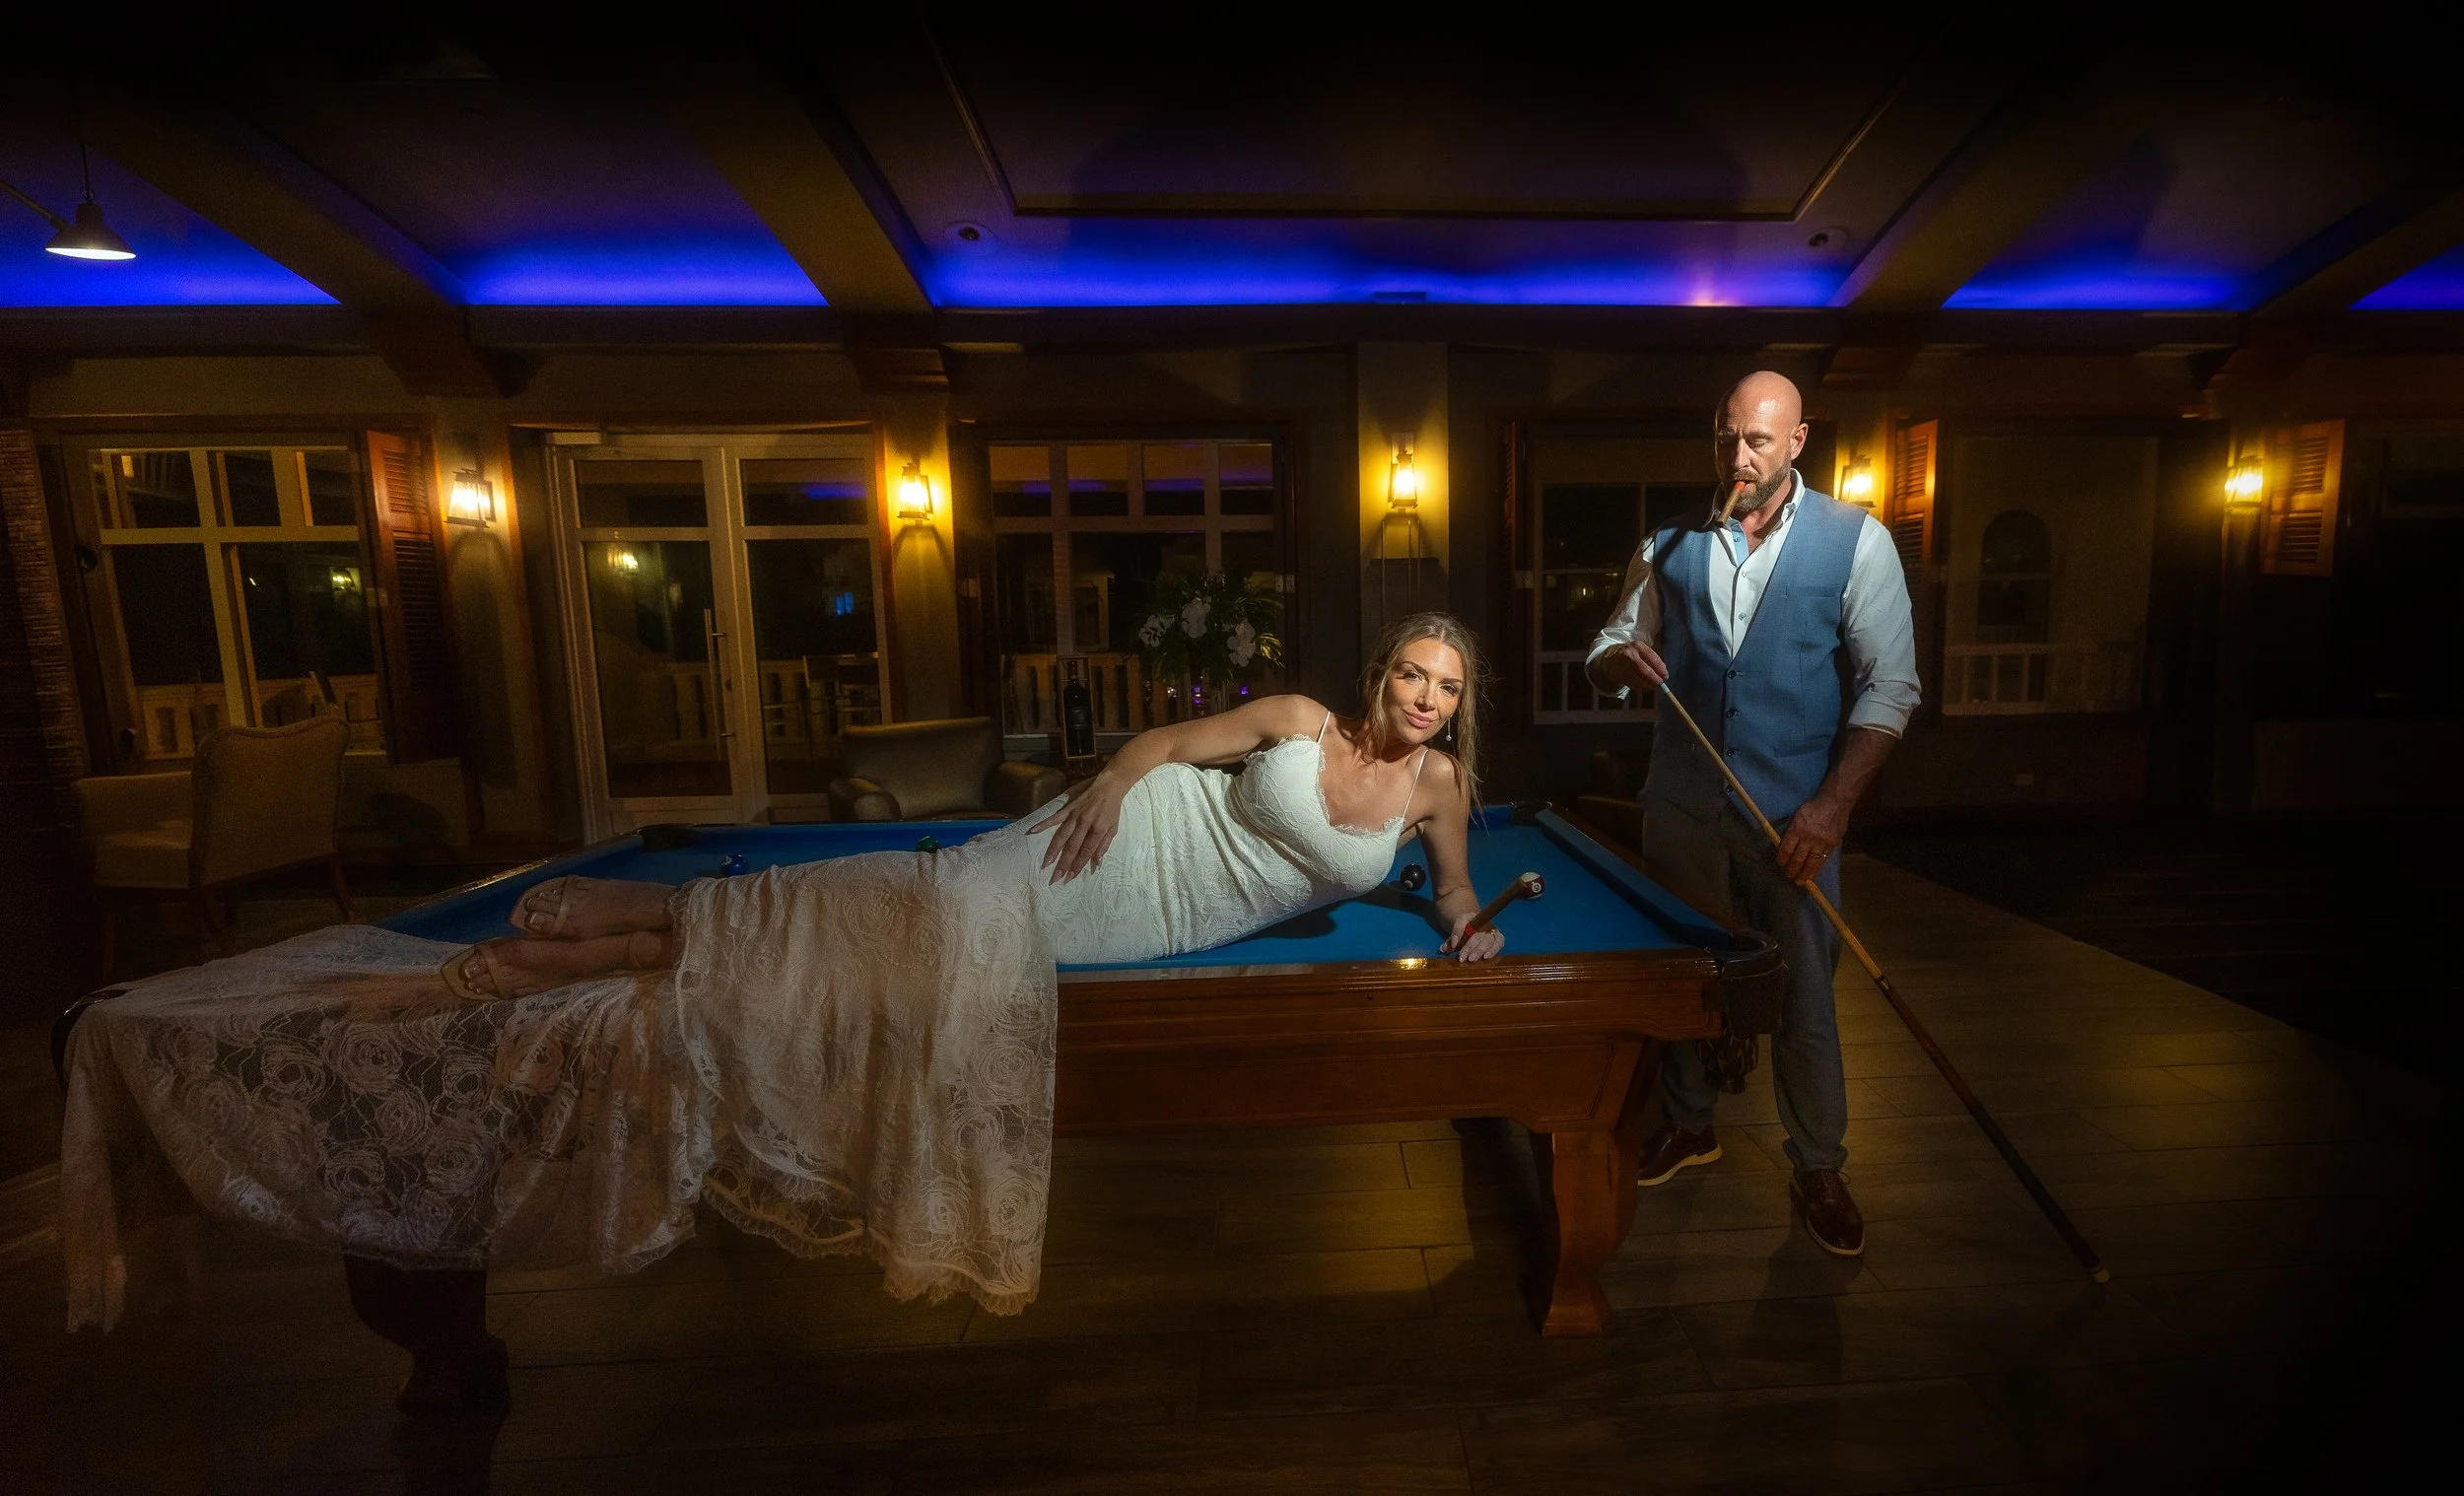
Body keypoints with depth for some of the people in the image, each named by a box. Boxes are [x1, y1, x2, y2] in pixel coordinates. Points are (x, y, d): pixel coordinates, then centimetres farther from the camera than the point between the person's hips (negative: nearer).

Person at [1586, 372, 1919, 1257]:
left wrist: (1832, 805, -15)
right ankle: (1688, 1126, 36)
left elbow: (1890, 686, -5)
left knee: (1804, 993, 6)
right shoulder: (1670, 544, 4)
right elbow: (1607, 652, 9)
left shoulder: (1855, 542, -3)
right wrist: (1623, 661, -17)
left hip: (1794, 813, -2)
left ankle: (1818, 1168, 27)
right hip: (1682, 804, 3)